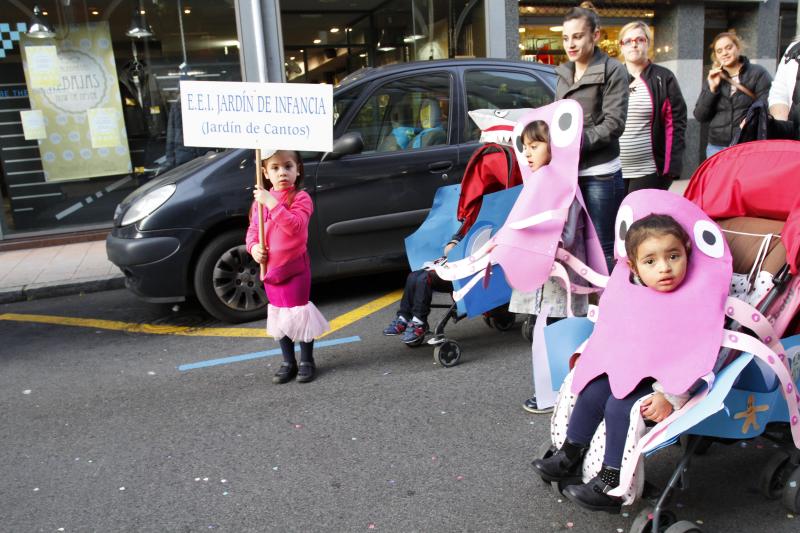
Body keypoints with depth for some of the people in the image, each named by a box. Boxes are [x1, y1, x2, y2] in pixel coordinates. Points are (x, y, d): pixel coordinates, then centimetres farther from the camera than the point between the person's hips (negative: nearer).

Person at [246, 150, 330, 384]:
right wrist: (254, 247, -10)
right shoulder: (261, 199, 6)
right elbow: (253, 229, 10)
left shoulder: (300, 197, -11)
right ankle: (288, 362, 27)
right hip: (270, 268, 6)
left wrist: (272, 202, -32)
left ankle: (307, 361, 18)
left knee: (299, 313, 2)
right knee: (279, 316, 14)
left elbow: (295, 226, -27)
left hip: (295, 267, -5)